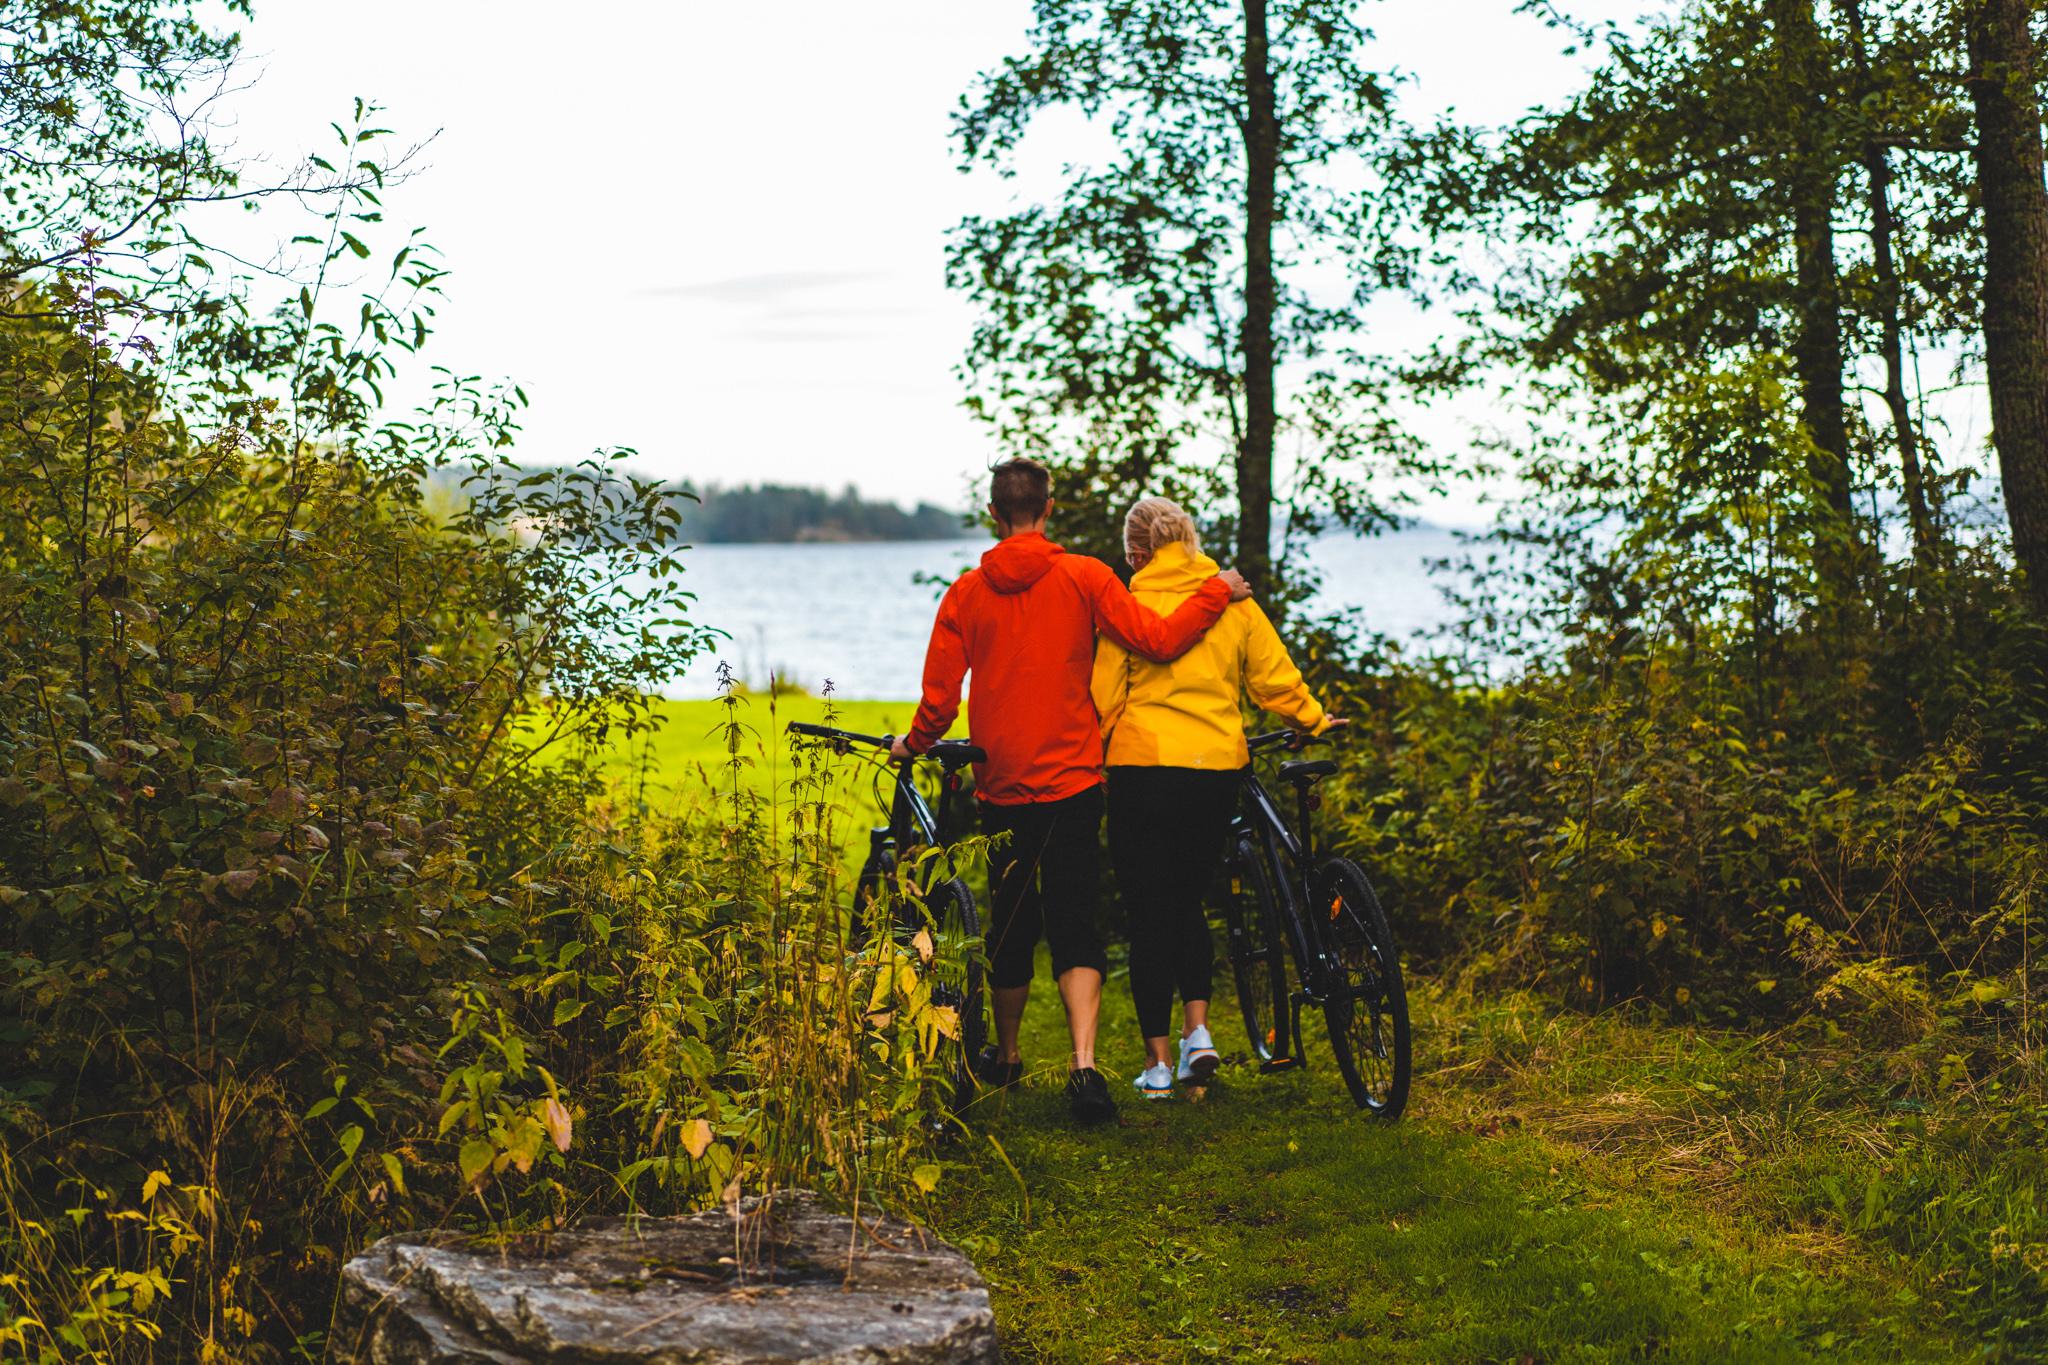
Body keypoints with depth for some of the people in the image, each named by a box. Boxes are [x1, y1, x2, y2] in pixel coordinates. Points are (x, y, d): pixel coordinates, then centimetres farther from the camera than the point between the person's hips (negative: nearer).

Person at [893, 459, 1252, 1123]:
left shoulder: (967, 594, 1)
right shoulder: (1083, 577, -4)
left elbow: (939, 698, 0)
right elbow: (1156, 640, -9)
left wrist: (914, 743, 19)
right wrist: (1216, 592, 5)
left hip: (1000, 789, 2)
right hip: (1072, 782, -2)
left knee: (1011, 925, 15)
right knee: (1074, 924, 0)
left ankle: (1007, 1056, 31)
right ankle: (1083, 1063, -17)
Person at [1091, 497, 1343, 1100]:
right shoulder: (1233, 599, 6)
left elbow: (1104, 695, -4)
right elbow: (1274, 676, 10)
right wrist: (1314, 719, 26)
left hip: (1144, 763, -4)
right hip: (1218, 766, 4)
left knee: (1149, 912, 4)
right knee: (1188, 902, 20)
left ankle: (1157, 1061, 6)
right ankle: (1197, 1029, 6)